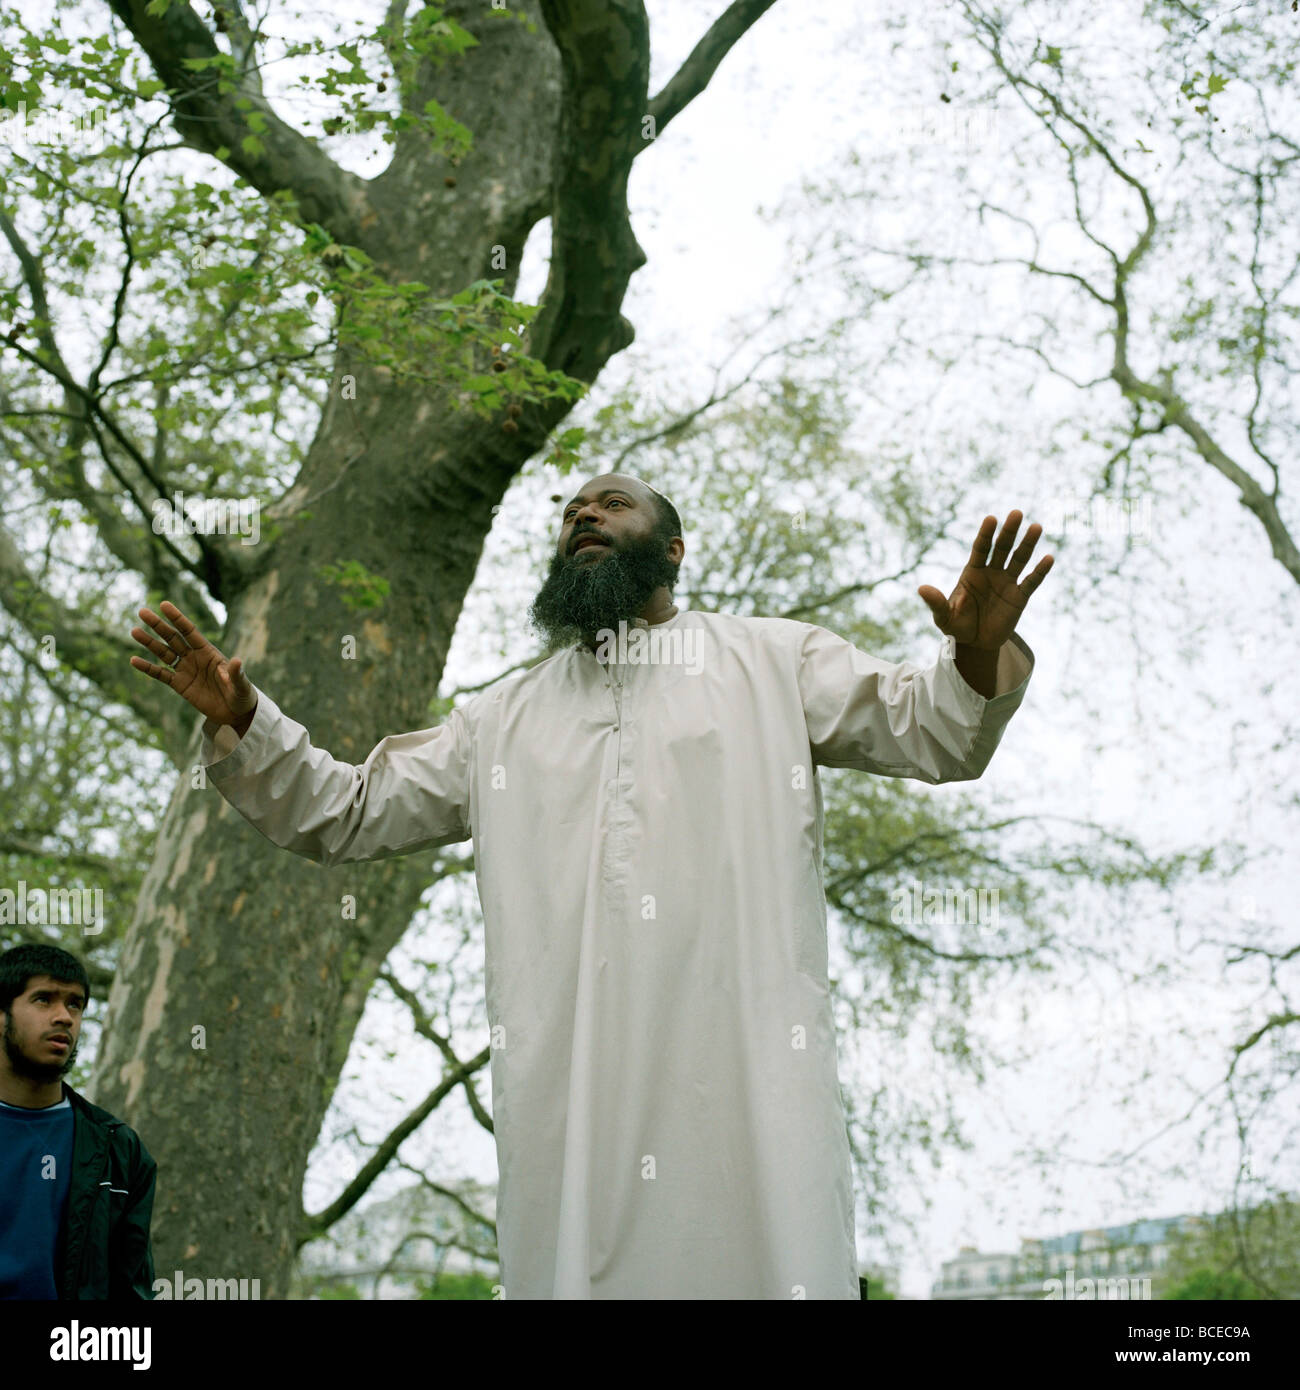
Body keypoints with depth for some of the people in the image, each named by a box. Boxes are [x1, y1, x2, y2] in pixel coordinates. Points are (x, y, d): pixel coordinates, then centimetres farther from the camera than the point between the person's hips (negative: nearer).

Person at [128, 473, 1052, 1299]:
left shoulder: (775, 664, 18)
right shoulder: (503, 719, 26)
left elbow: (933, 732, 11)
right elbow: (344, 812, 26)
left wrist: (979, 656, -12)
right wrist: (241, 720, 11)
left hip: (748, 1076, -2)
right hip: (569, 1102, 2)